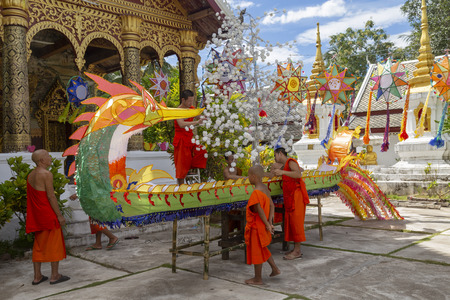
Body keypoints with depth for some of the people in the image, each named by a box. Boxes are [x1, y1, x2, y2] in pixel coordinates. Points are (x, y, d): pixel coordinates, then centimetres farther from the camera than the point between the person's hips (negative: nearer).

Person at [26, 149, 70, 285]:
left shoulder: (30, 175, 12)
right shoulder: (46, 174, -15)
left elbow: (30, 197, 15)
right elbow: (51, 196, -18)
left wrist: (34, 216, 21)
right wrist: (60, 215, -14)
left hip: (36, 215, 8)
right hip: (48, 214, -8)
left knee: (38, 244, 14)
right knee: (54, 243, 1)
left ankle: (37, 276, 19)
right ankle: (55, 275, 7)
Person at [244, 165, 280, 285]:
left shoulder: (256, 193, -26)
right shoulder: (265, 188, 2)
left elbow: (260, 211, -26)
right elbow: (271, 205, 3)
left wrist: (267, 225, -18)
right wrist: (270, 222, 1)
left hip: (256, 227, -9)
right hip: (262, 226, 9)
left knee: (256, 251, 6)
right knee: (261, 249, 26)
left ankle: (258, 279, 20)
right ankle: (275, 269, 31)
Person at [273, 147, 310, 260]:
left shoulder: (291, 161, -7)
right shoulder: (286, 165, 21)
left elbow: (298, 174, -25)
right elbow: (300, 169, 39)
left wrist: (283, 172, -36)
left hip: (296, 197, -10)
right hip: (290, 198, 10)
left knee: (296, 222, -8)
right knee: (290, 222, 8)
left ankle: (297, 251, -4)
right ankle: (296, 249, 13)